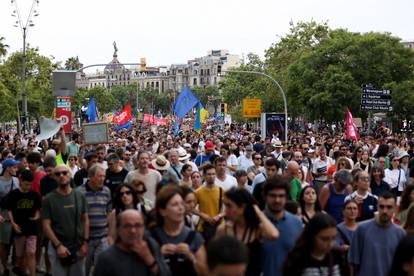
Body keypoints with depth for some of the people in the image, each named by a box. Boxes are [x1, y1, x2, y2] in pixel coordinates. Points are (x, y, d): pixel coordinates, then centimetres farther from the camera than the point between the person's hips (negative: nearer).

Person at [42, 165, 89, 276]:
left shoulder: (80, 196, 2)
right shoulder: (49, 199, -7)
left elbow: (85, 220, 5)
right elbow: (46, 225, -8)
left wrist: (85, 242, -3)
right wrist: (58, 245, -15)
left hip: (78, 247, 3)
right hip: (58, 247, -2)